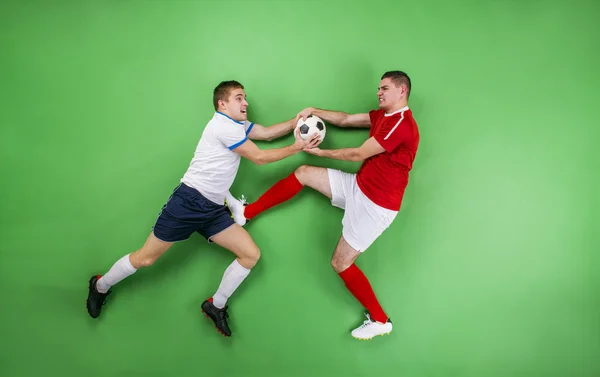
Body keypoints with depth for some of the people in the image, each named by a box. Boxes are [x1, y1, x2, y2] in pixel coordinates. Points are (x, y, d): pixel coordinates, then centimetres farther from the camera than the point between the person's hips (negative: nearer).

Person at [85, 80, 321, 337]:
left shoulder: (238, 125, 17)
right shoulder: (223, 126, -12)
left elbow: (268, 132, 18)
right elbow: (259, 157, -10)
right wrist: (296, 148, -5)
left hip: (214, 209, 9)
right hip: (189, 201, -9)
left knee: (251, 254, -2)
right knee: (146, 258, -1)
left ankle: (215, 306, 15)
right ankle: (100, 286, 27)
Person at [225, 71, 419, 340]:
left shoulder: (401, 124, -21)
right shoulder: (384, 115, 9)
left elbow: (358, 154, -19)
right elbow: (345, 119, 12)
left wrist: (319, 151, -9)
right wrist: (314, 111, -3)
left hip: (376, 204, -9)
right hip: (359, 186, 9)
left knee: (340, 263, -3)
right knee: (303, 173, 5)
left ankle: (380, 320, 14)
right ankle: (246, 213, 13)